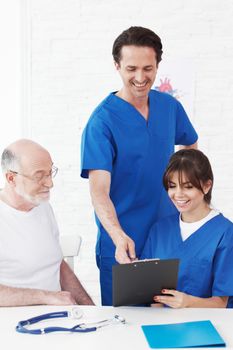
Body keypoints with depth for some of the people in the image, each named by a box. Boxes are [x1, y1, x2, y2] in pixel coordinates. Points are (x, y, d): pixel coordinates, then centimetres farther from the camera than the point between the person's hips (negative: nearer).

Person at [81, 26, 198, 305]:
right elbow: (99, 189, -23)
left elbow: (191, 146, 21)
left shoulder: (170, 106, 2)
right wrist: (119, 237, -38)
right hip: (121, 244, -4)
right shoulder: (102, 120, -15)